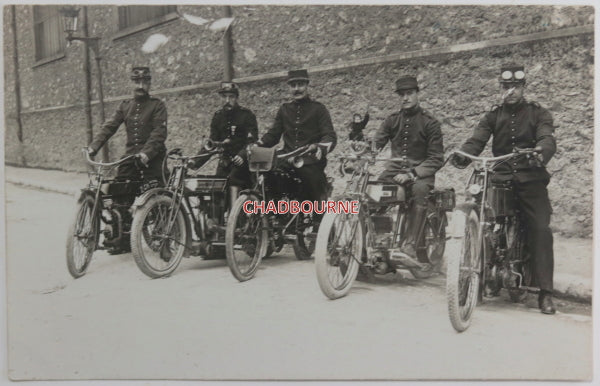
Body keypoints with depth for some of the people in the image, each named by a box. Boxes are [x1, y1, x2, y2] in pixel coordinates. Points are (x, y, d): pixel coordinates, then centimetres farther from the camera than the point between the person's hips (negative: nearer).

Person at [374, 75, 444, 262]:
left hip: (420, 172, -4)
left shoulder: (429, 122, 0)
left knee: (419, 189, -37)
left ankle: (410, 243, -40)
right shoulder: (392, 120, 13)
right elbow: (376, 143, 5)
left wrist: (412, 174, -20)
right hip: (395, 170, 4)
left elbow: (436, 158, -7)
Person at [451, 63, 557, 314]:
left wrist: (541, 153, -36)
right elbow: (477, 140, -2)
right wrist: (463, 155, -25)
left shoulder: (538, 113, 8)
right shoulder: (493, 116, 15)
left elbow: (547, 139, -11)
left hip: (531, 180, -2)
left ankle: (545, 292, -10)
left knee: (541, 230, -14)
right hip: (500, 180, 2)